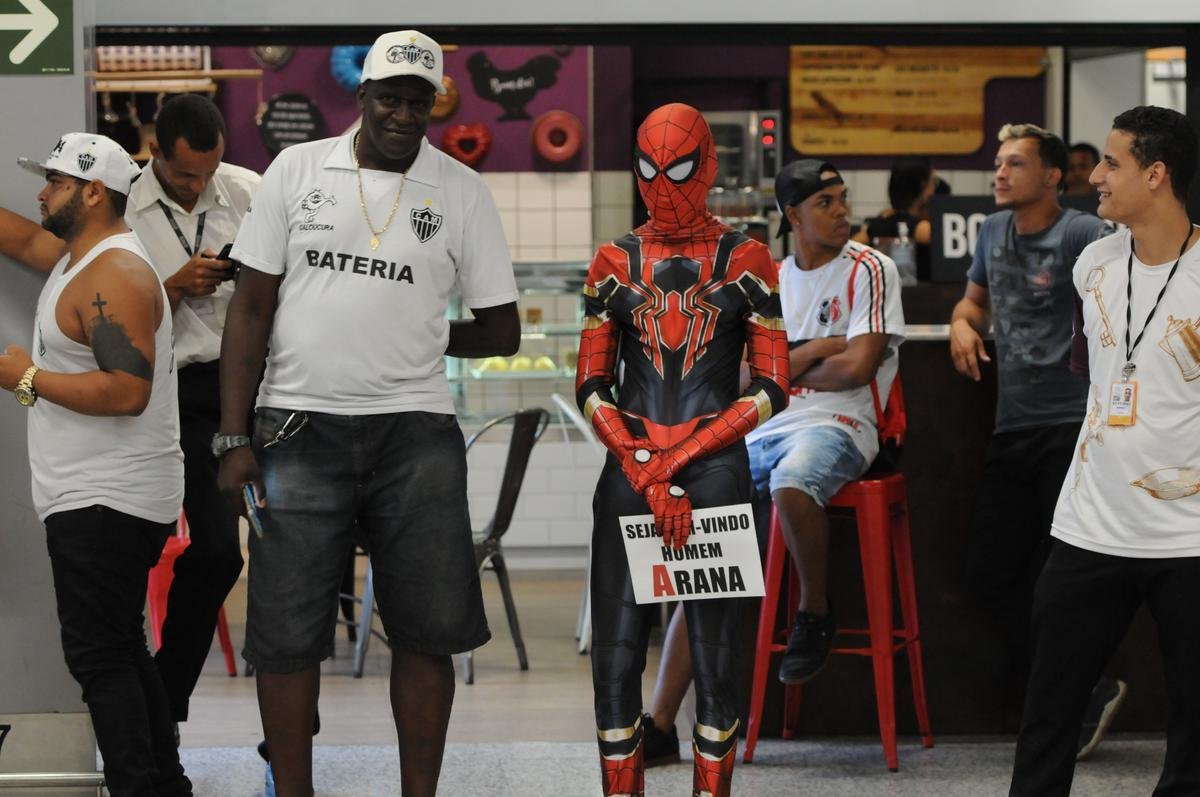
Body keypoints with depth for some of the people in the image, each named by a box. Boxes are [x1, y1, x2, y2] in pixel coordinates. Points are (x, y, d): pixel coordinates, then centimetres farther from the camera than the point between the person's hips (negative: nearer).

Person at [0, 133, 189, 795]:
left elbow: (127, 392, -26)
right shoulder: (82, 258, 14)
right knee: (120, 649, 15)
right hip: (98, 499, 11)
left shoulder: (115, 277, -18)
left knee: (98, 658, -10)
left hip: (108, 504, -11)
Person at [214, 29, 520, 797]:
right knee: (286, 632, 0)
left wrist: (416, 335, 4)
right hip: (299, 428, 0)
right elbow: (252, 309, 4)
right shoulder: (297, 170, 5)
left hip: (415, 433, 0)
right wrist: (235, 438, -1)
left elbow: (501, 330, 10)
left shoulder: (463, 191, 5)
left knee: (427, 630, 2)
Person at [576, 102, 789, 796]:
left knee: (716, 658, 0)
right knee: (616, 657, 0)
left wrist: (679, 458, -9)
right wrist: (649, 477, -6)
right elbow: (592, 387, 7)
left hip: (715, 471, -2)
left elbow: (771, 390, -1)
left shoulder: (745, 263, 3)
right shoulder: (615, 264, 9)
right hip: (627, 473, 2)